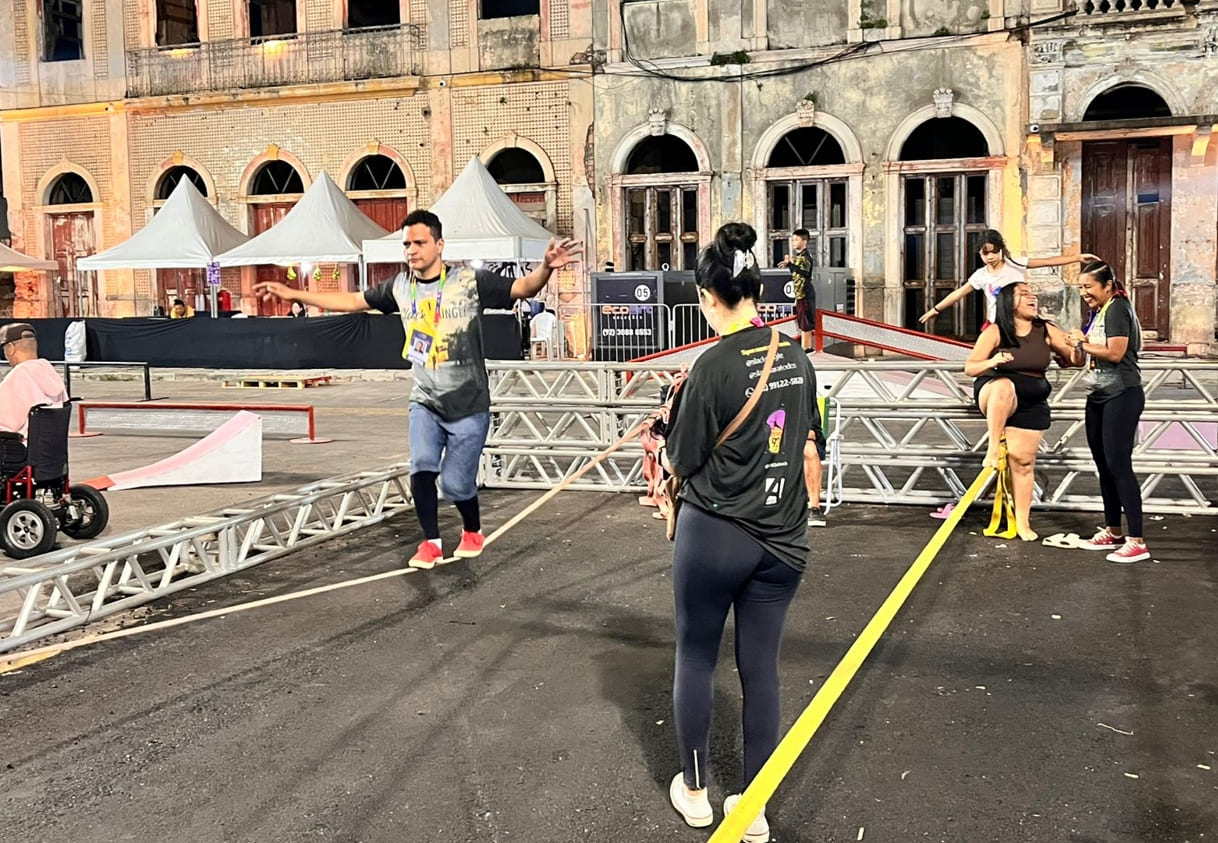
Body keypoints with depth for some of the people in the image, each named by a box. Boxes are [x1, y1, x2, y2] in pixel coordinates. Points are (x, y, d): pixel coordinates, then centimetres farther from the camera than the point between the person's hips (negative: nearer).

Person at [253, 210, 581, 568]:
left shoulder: (469, 281, -11)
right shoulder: (400, 287, 2)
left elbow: (522, 288, -17)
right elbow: (352, 301, 12)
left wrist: (545, 267, -38)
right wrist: (294, 294, 10)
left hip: (468, 406, -3)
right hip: (425, 402, 4)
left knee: (456, 482, -2)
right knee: (422, 468, -14)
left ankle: (473, 532, 29)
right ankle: (431, 543, 5)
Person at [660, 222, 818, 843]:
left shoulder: (714, 365, -17)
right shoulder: (797, 357, 1)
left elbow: (680, 462, -9)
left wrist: (666, 448, 11)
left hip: (714, 535, -5)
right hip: (784, 537, 5)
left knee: (695, 658, 14)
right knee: (760, 668, 12)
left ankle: (694, 792, 28)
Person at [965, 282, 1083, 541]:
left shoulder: (1046, 331, -3)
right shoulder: (995, 332, -11)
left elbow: (1076, 360, 0)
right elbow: (970, 367, -11)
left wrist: (1075, 348, -23)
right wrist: (992, 362, -31)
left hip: (1032, 405, 3)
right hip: (995, 396, -3)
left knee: (1023, 461, 1)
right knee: (1004, 386, -39)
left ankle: (1022, 522, 15)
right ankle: (993, 450, -31)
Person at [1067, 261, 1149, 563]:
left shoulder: (1117, 308, -12)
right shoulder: (1098, 312, 14)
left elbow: (1115, 353, -22)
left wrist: (1083, 343, -9)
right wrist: (1079, 345, -1)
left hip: (1122, 396, -9)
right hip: (1099, 397, 9)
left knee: (1118, 464, -11)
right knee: (1104, 465, 12)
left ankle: (1136, 542, -9)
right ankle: (1112, 532, 21)